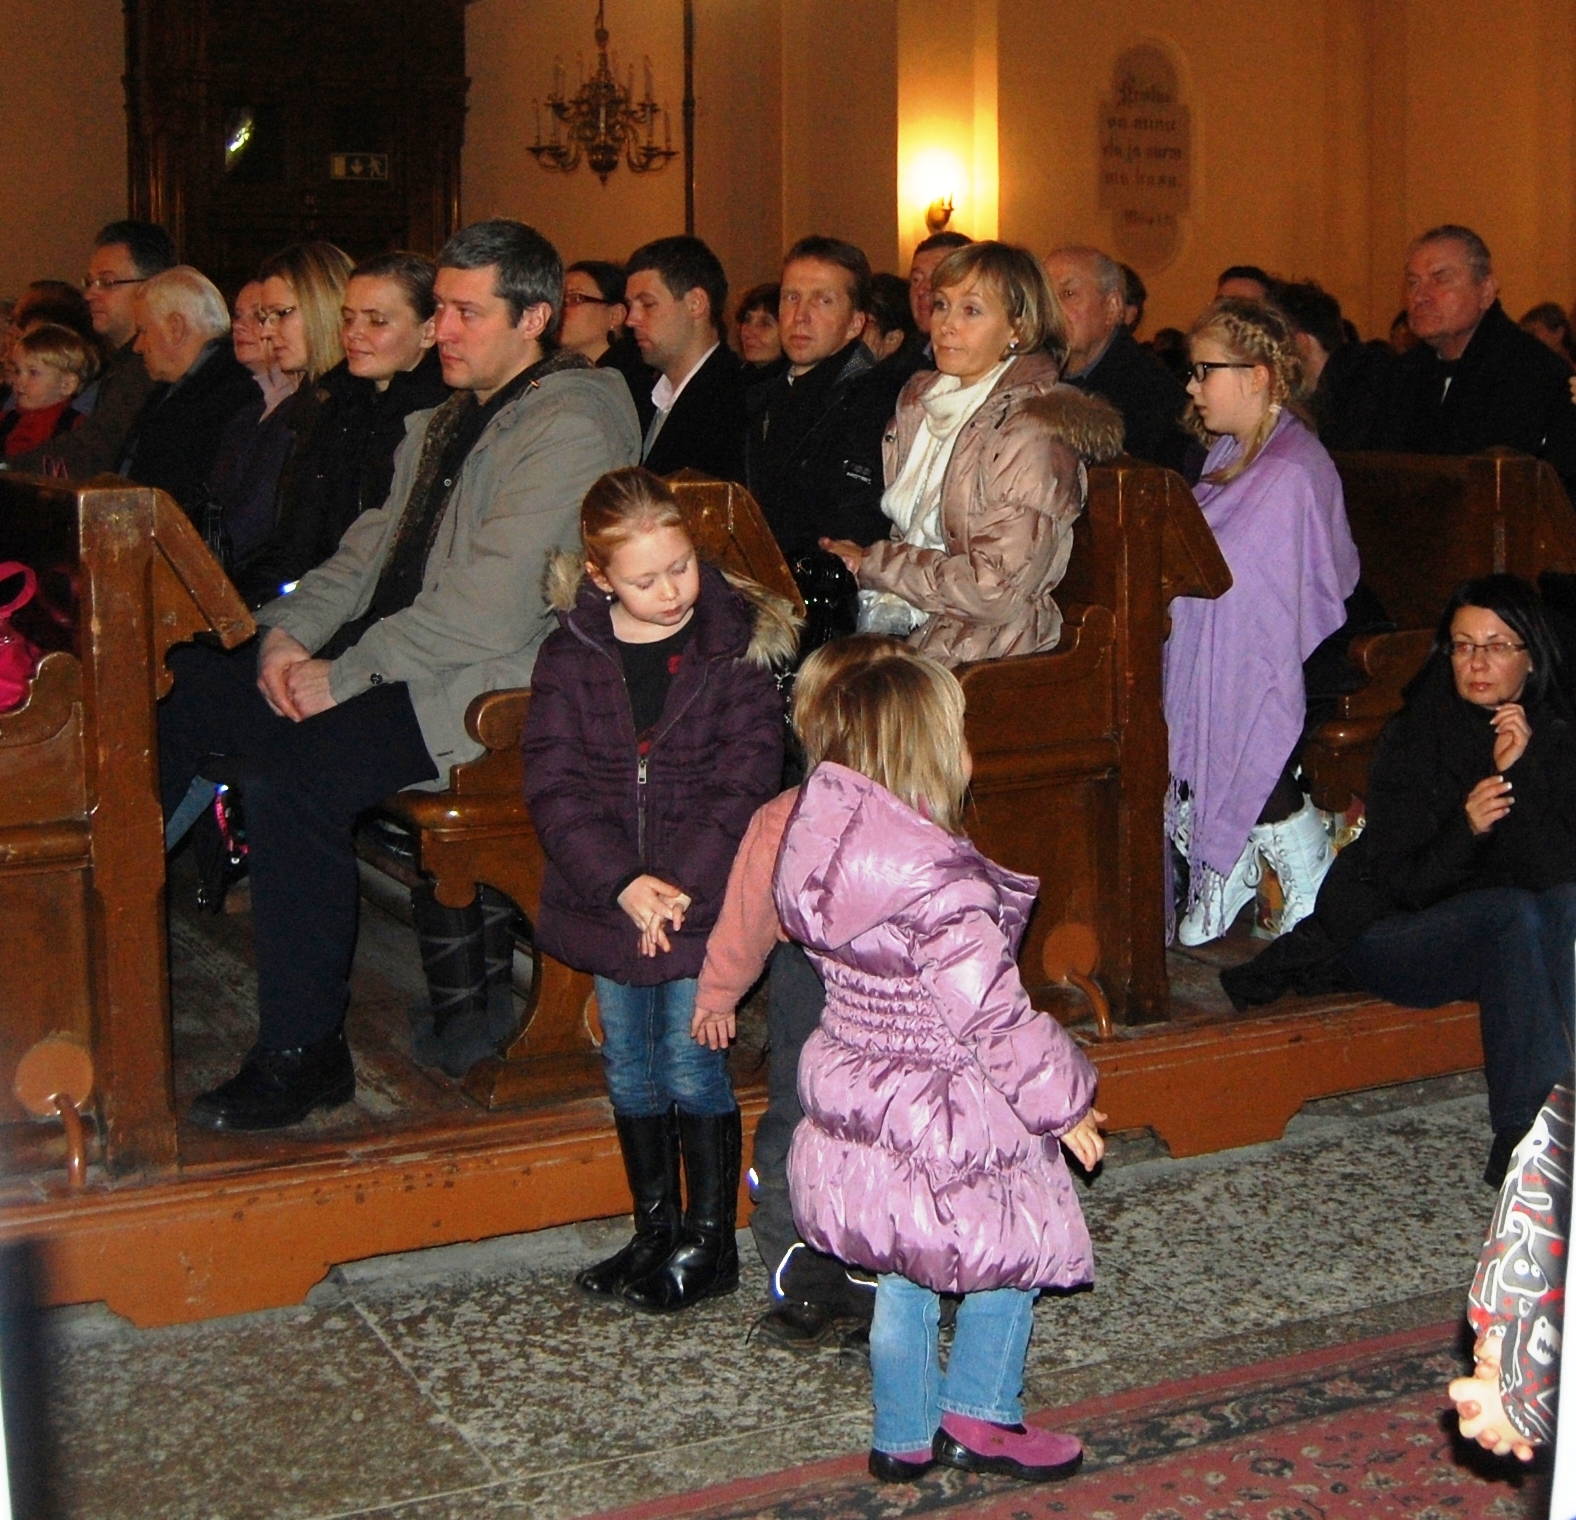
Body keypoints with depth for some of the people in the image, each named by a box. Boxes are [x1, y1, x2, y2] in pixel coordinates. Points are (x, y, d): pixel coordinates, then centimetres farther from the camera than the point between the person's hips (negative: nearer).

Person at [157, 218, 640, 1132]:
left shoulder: (572, 425, -14)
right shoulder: (451, 418, 18)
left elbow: (493, 606, -22)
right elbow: (378, 543, 19)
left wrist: (344, 675, -18)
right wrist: (292, 631, 1)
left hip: (493, 687, -10)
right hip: (392, 658, 10)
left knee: (291, 772, -28)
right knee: (185, 691, -2)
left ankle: (303, 1055, -15)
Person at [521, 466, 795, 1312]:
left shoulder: (738, 645, -8)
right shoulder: (571, 654, -2)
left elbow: (745, 782, -10)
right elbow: (553, 783, -6)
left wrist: (682, 887, -18)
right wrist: (623, 882, -17)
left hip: (704, 897, -3)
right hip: (606, 896, 3)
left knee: (692, 1064, 2)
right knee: (630, 1067, 13)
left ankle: (709, 1241, 17)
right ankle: (654, 1227, 29)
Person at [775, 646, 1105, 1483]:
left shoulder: (821, 843, -4)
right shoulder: (938, 883, -29)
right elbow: (994, 1018, -23)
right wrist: (1063, 1103, -9)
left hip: (854, 1103, 8)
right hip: (944, 1127, -8)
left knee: (903, 1278, 23)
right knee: (1016, 1251, 17)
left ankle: (902, 1438, 37)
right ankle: (978, 1416, 28)